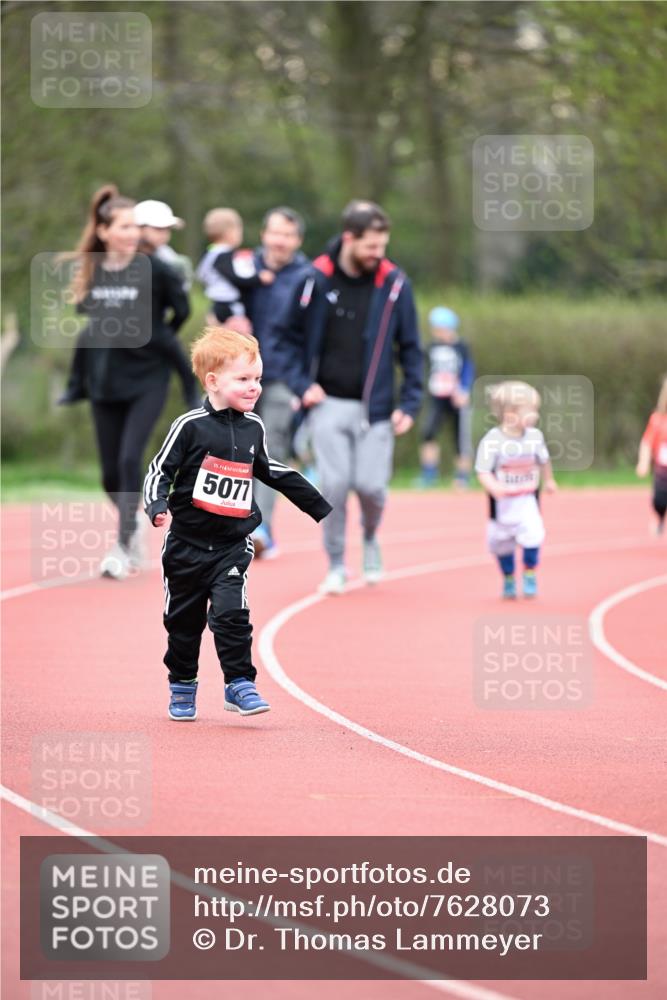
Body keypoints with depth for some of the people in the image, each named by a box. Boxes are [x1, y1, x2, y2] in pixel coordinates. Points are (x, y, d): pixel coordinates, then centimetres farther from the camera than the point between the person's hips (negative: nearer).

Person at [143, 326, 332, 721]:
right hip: (187, 543, -2)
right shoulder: (191, 427, -9)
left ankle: (240, 685, -10)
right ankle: (182, 687, 25)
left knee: (231, 613, -15)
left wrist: (321, 508, 29)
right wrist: (157, 506, -28)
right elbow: (160, 470, -7)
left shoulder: (253, 428, 7)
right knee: (184, 619, 9)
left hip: (233, 544, 2)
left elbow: (274, 473, 22)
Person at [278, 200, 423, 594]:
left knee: (371, 485, -5)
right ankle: (337, 564, 11)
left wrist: (410, 403, -1)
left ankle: (371, 537, 28)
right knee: (334, 484, -6)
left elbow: (411, 348, 4)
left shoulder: (394, 284, -3)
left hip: (375, 408, 0)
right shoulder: (316, 280, -4)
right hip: (329, 404, 0)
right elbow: (291, 336, 8)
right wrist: (301, 383, -3)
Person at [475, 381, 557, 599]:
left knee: (532, 536, -17)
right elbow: (483, 471, -22)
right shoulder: (492, 441, -22)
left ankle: (530, 576, 6)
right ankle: (508, 580, 36)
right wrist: (493, 487, -40)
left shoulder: (535, 436, -7)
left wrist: (549, 480, 27)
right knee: (502, 543, 12)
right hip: (502, 502, -2)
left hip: (527, 500, 2)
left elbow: (544, 460, 13)